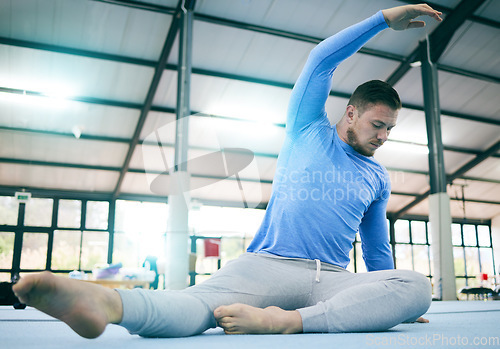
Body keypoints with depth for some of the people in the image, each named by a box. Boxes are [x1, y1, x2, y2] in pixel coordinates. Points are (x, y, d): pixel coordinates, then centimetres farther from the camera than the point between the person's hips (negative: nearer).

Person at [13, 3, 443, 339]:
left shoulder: (378, 179, 21)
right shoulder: (308, 131, 12)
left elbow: (377, 252, 29)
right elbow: (322, 59, 2)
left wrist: (393, 305, 27)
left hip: (334, 281, 4)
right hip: (267, 265, -3)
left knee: (418, 286, -28)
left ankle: (286, 321, -44)